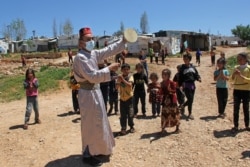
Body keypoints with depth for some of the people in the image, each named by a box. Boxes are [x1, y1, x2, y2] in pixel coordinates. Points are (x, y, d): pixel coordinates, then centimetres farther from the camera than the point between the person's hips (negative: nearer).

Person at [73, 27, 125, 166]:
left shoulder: (94, 54, 7)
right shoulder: (80, 58, -18)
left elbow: (109, 50, 11)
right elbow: (92, 76, -26)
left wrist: (123, 41, 4)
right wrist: (109, 69, -23)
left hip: (96, 91, 9)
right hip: (88, 94, -9)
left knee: (98, 122, 19)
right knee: (90, 125, 1)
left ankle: (97, 149, 36)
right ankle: (88, 155, 16)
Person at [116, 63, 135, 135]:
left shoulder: (130, 77, -7)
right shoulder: (120, 77, 2)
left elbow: (130, 85, -24)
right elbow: (117, 87, -4)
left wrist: (123, 79, -28)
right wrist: (119, 81, -19)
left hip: (129, 98, -2)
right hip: (122, 98, 3)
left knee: (130, 114, 2)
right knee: (123, 114, 5)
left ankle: (131, 126, 20)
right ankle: (123, 128, 13)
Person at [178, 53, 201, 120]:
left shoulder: (192, 67, 10)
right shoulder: (182, 68, 1)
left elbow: (196, 74, 11)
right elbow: (180, 77, 0)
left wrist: (198, 78, -10)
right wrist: (180, 85, -10)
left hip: (192, 84, 4)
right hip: (186, 85, -4)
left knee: (191, 100, 8)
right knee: (190, 99, -8)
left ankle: (183, 105, 35)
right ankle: (190, 114, 6)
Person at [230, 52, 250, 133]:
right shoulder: (236, 68, 4)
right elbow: (232, 79, 8)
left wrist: (241, 76, -23)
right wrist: (234, 75, -11)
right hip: (237, 90, 3)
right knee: (236, 109, 3)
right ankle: (236, 126, 10)